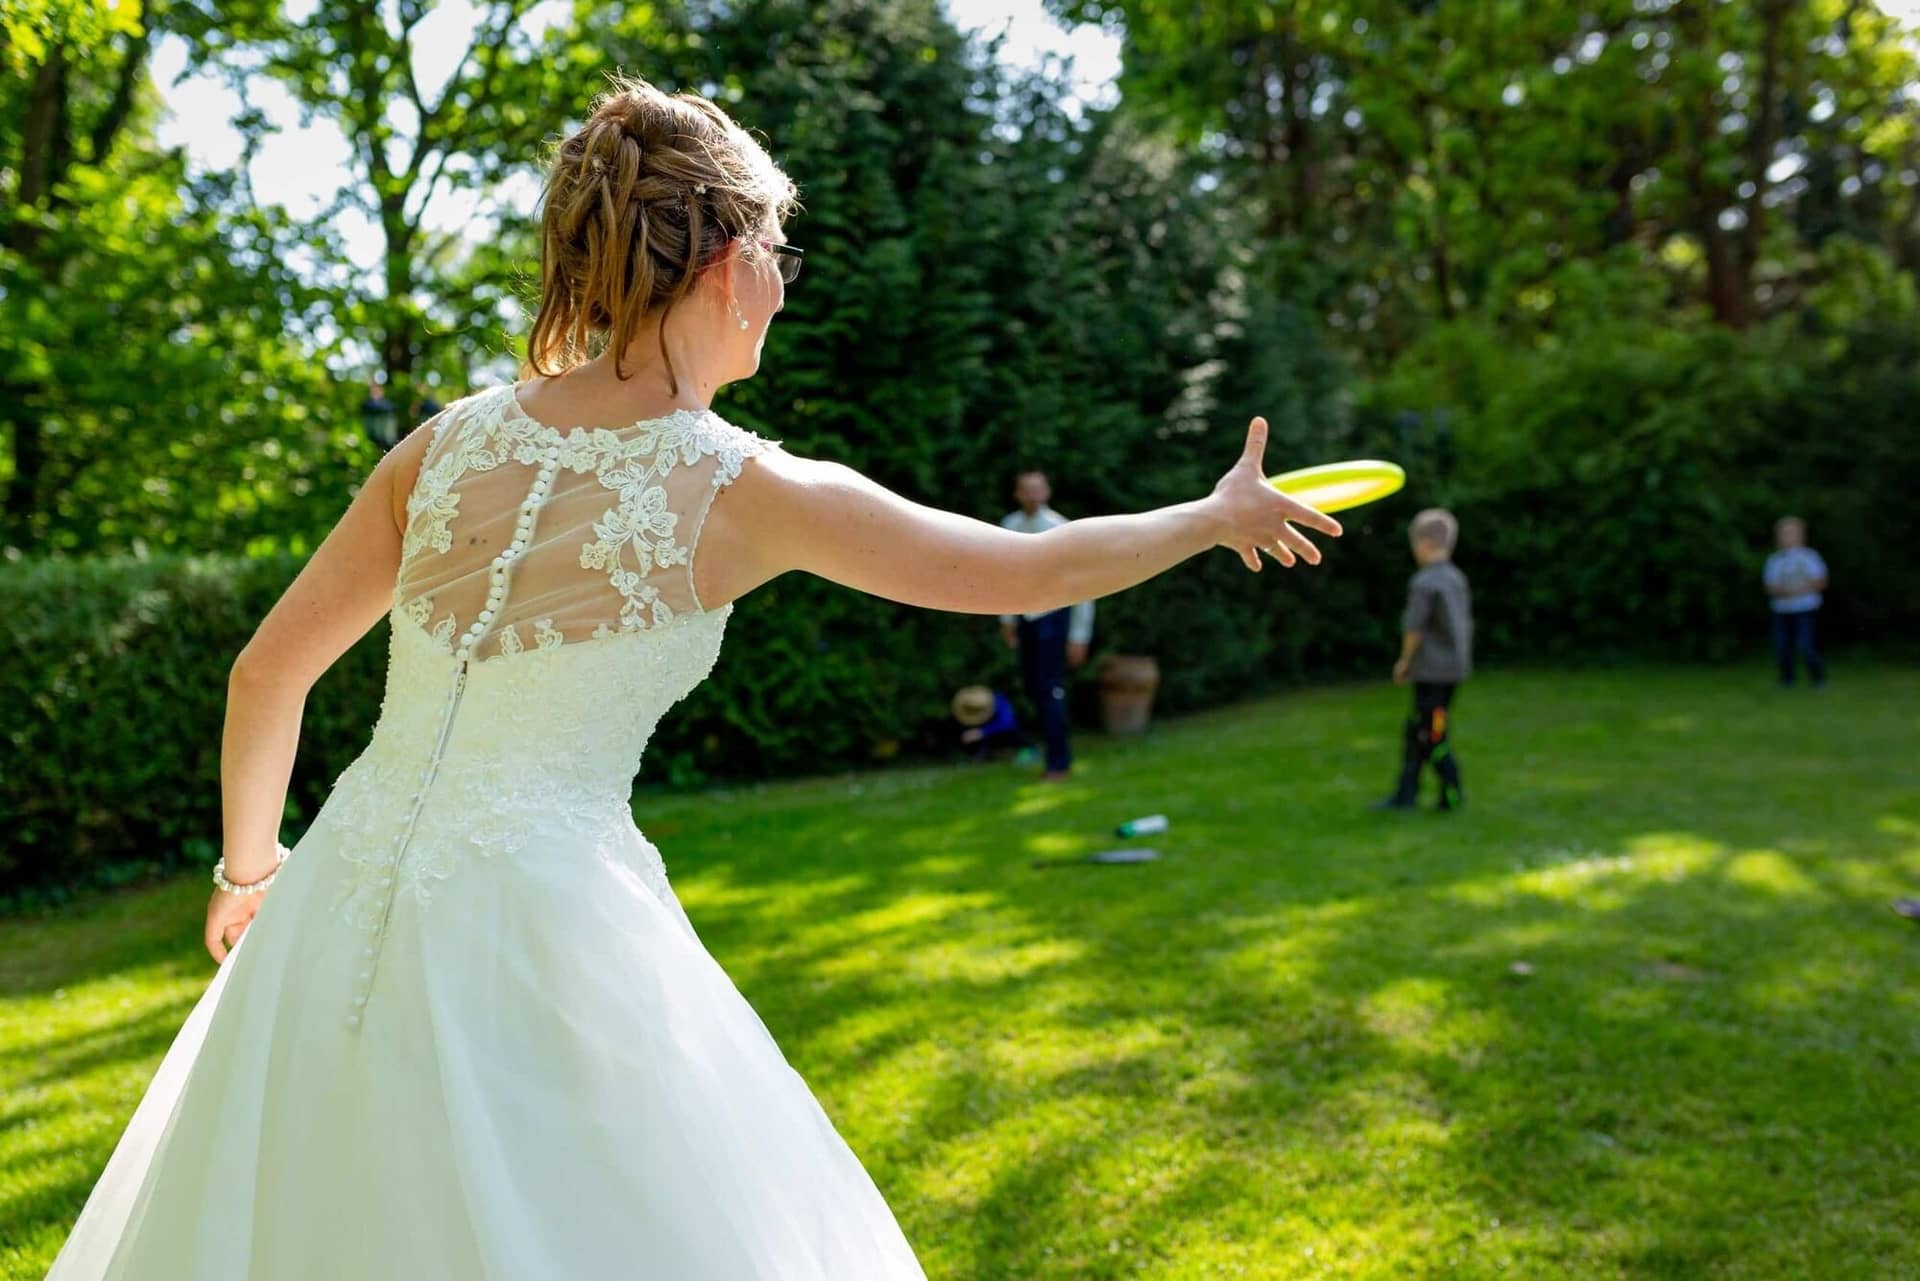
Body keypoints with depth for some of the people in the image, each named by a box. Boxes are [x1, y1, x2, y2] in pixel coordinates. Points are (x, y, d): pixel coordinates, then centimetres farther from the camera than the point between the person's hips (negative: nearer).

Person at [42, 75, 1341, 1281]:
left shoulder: (453, 440, 3)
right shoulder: (748, 491, -8)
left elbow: (268, 671, 11)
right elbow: (1032, 571, 3)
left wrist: (249, 866, 28)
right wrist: (1219, 516, 20)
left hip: (351, 906, 5)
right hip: (543, 924, -4)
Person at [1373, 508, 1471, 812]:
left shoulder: (1423, 582, -16)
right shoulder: (1457, 578, 10)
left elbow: (1413, 628, -14)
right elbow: (1466, 623, 15)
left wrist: (1405, 661, -1)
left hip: (1432, 670, -9)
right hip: (1455, 667, 9)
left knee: (1432, 734, -1)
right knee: (1415, 732, 13)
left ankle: (1453, 794, 4)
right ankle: (1405, 794, 17)